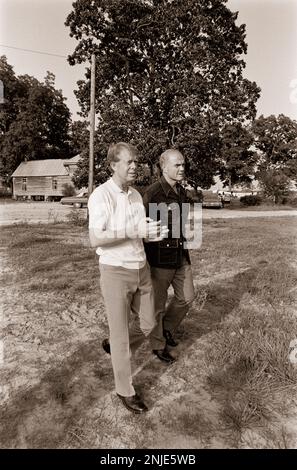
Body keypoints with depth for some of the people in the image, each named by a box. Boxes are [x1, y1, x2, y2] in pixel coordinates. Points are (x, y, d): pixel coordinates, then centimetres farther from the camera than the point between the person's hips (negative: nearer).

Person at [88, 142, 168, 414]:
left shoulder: (136, 196, 8)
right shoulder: (101, 195, -14)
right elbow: (95, 239, -22)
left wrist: (154, 233, -8)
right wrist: (135, 231, -28)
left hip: (141, 269, 7)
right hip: (115, 271, -7)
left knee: (147, 323, 17)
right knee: (121, 332, 6)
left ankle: (115, 347, 45)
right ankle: (125, 390, 26)